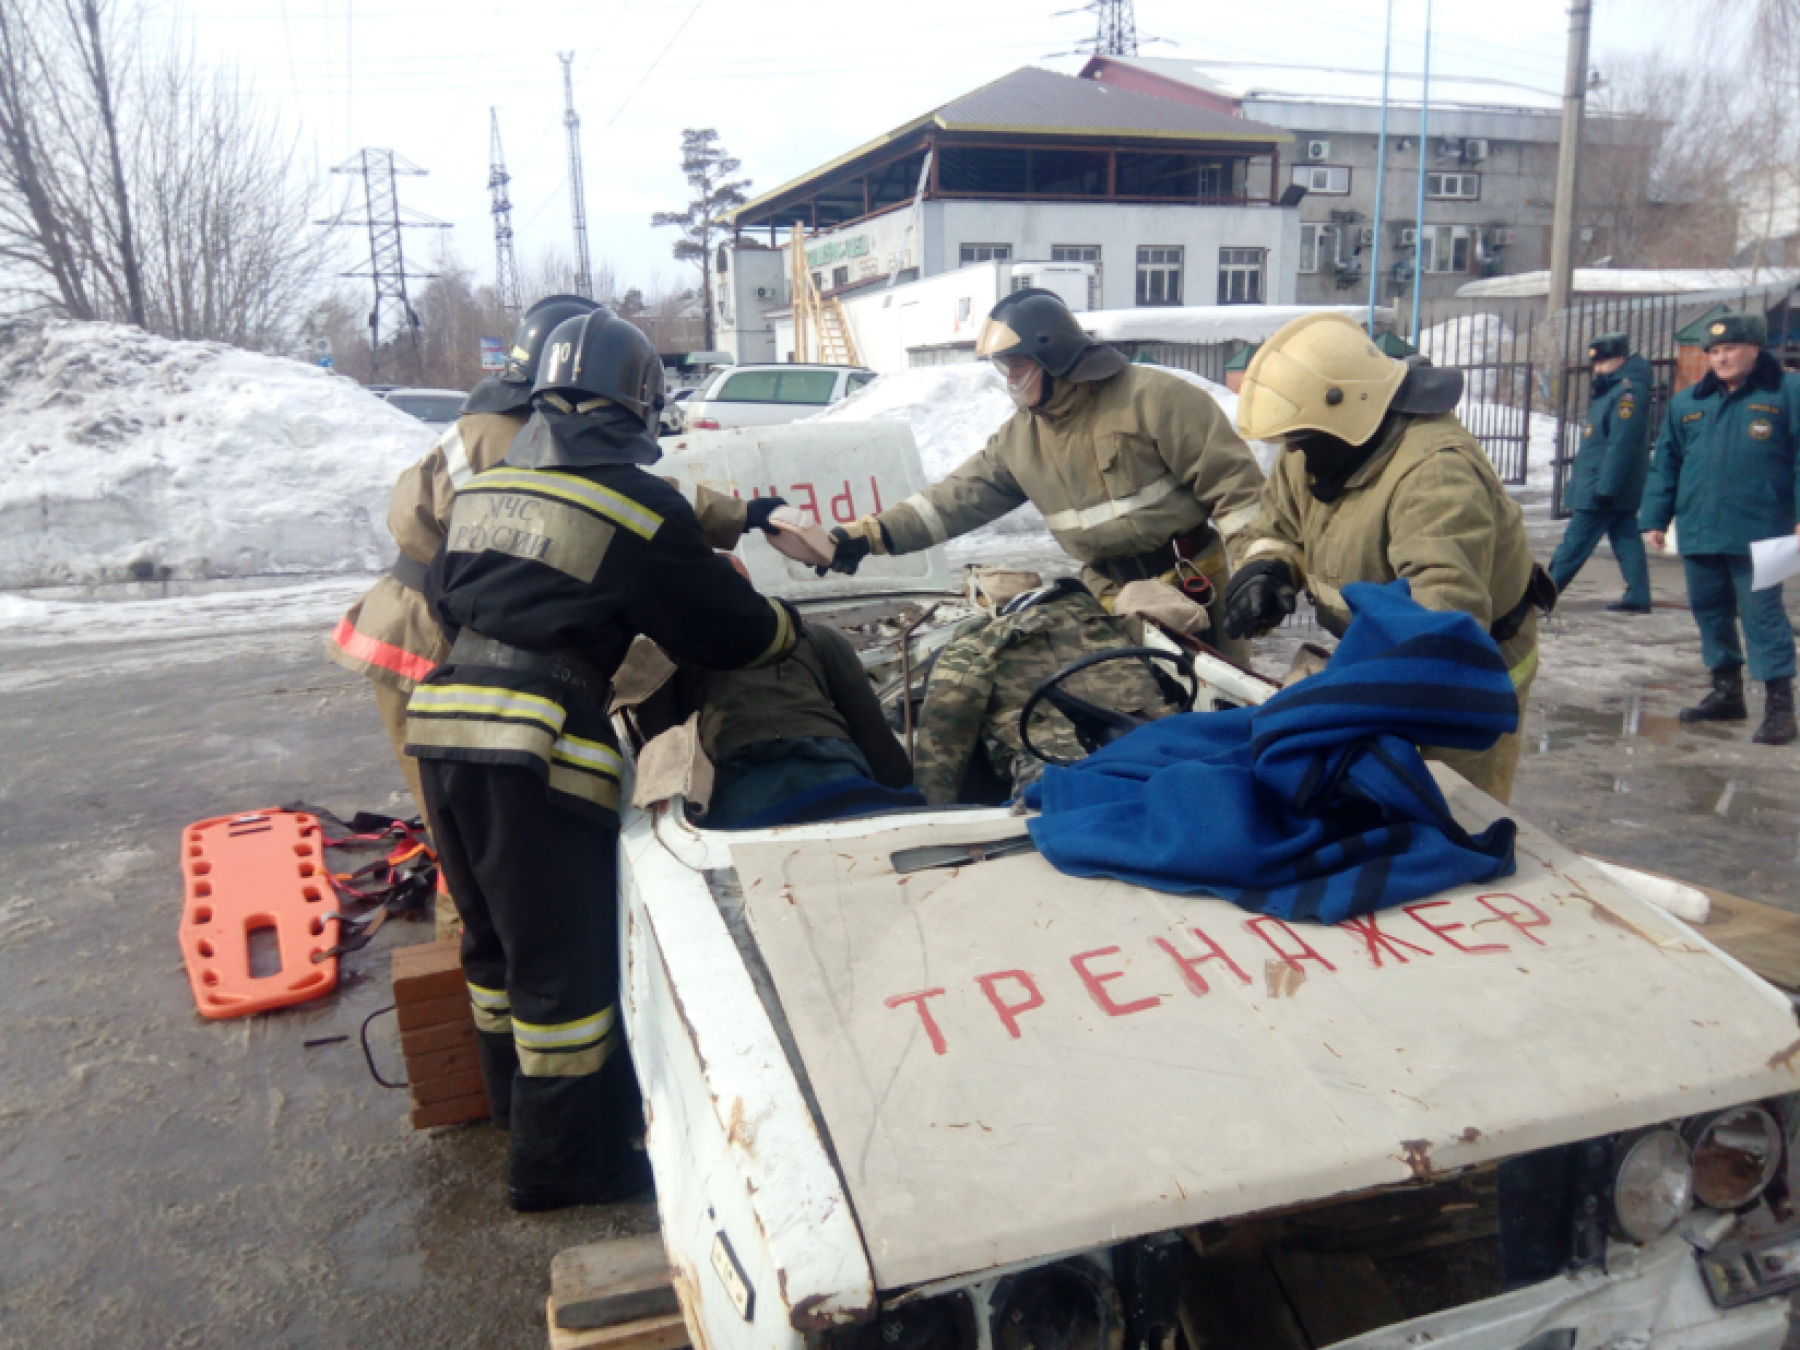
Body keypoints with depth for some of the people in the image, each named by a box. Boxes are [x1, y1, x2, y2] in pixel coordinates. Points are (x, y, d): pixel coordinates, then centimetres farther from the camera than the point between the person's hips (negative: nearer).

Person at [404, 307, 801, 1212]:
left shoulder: (482, 484, 16)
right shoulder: (638, 504, -4)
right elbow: (723, 630, 2)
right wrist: (787, 624, 21)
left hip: (439, 720, 8)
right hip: (537, 742, -8)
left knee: (496, 932, 23)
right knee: (565, 958, 5)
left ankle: (515, 1098, 42)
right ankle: (560, 1158, 18)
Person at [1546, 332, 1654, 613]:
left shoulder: (1628, 392, -17)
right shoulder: (1611, 390, 15)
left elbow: (1621, 444, -23)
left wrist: (1606, 487, -25)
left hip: (1604, 487, -10)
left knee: (1575, 543, -3)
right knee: (1626, 539, 9)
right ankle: (1637, 597, 12)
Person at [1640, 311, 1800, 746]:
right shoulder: (1687, 403, 11)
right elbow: (1665, 465, 13)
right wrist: (1655, 519, 8)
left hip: (1758, 534, -5)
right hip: (1697, 531, 5)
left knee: (1763, 615, -4)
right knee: (1709, 612, 12)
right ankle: (1726, 692, 26)